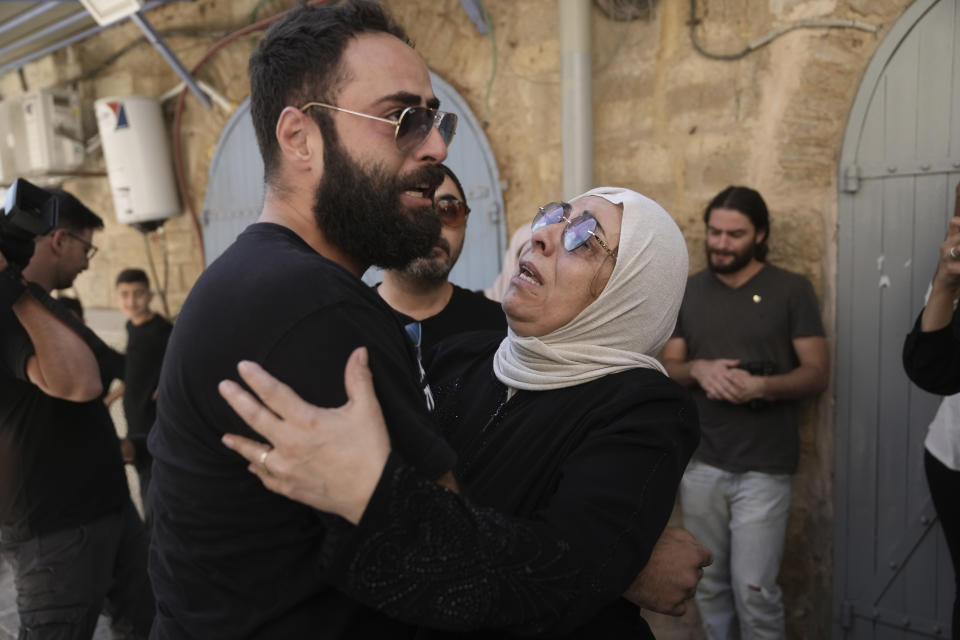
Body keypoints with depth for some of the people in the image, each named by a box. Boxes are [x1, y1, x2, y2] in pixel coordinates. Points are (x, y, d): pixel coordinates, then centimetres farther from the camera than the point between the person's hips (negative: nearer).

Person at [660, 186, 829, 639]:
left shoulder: (792, 290, -3)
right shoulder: (688, 291, 7)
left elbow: (817, 374, -4)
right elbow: (667, 368, 9)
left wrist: (763, 385, -23)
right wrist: (697, 369, -13)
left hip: (763, 468, -3)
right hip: (700, 464, 3)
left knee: (753, 590, -1)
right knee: (709, 586, 12)